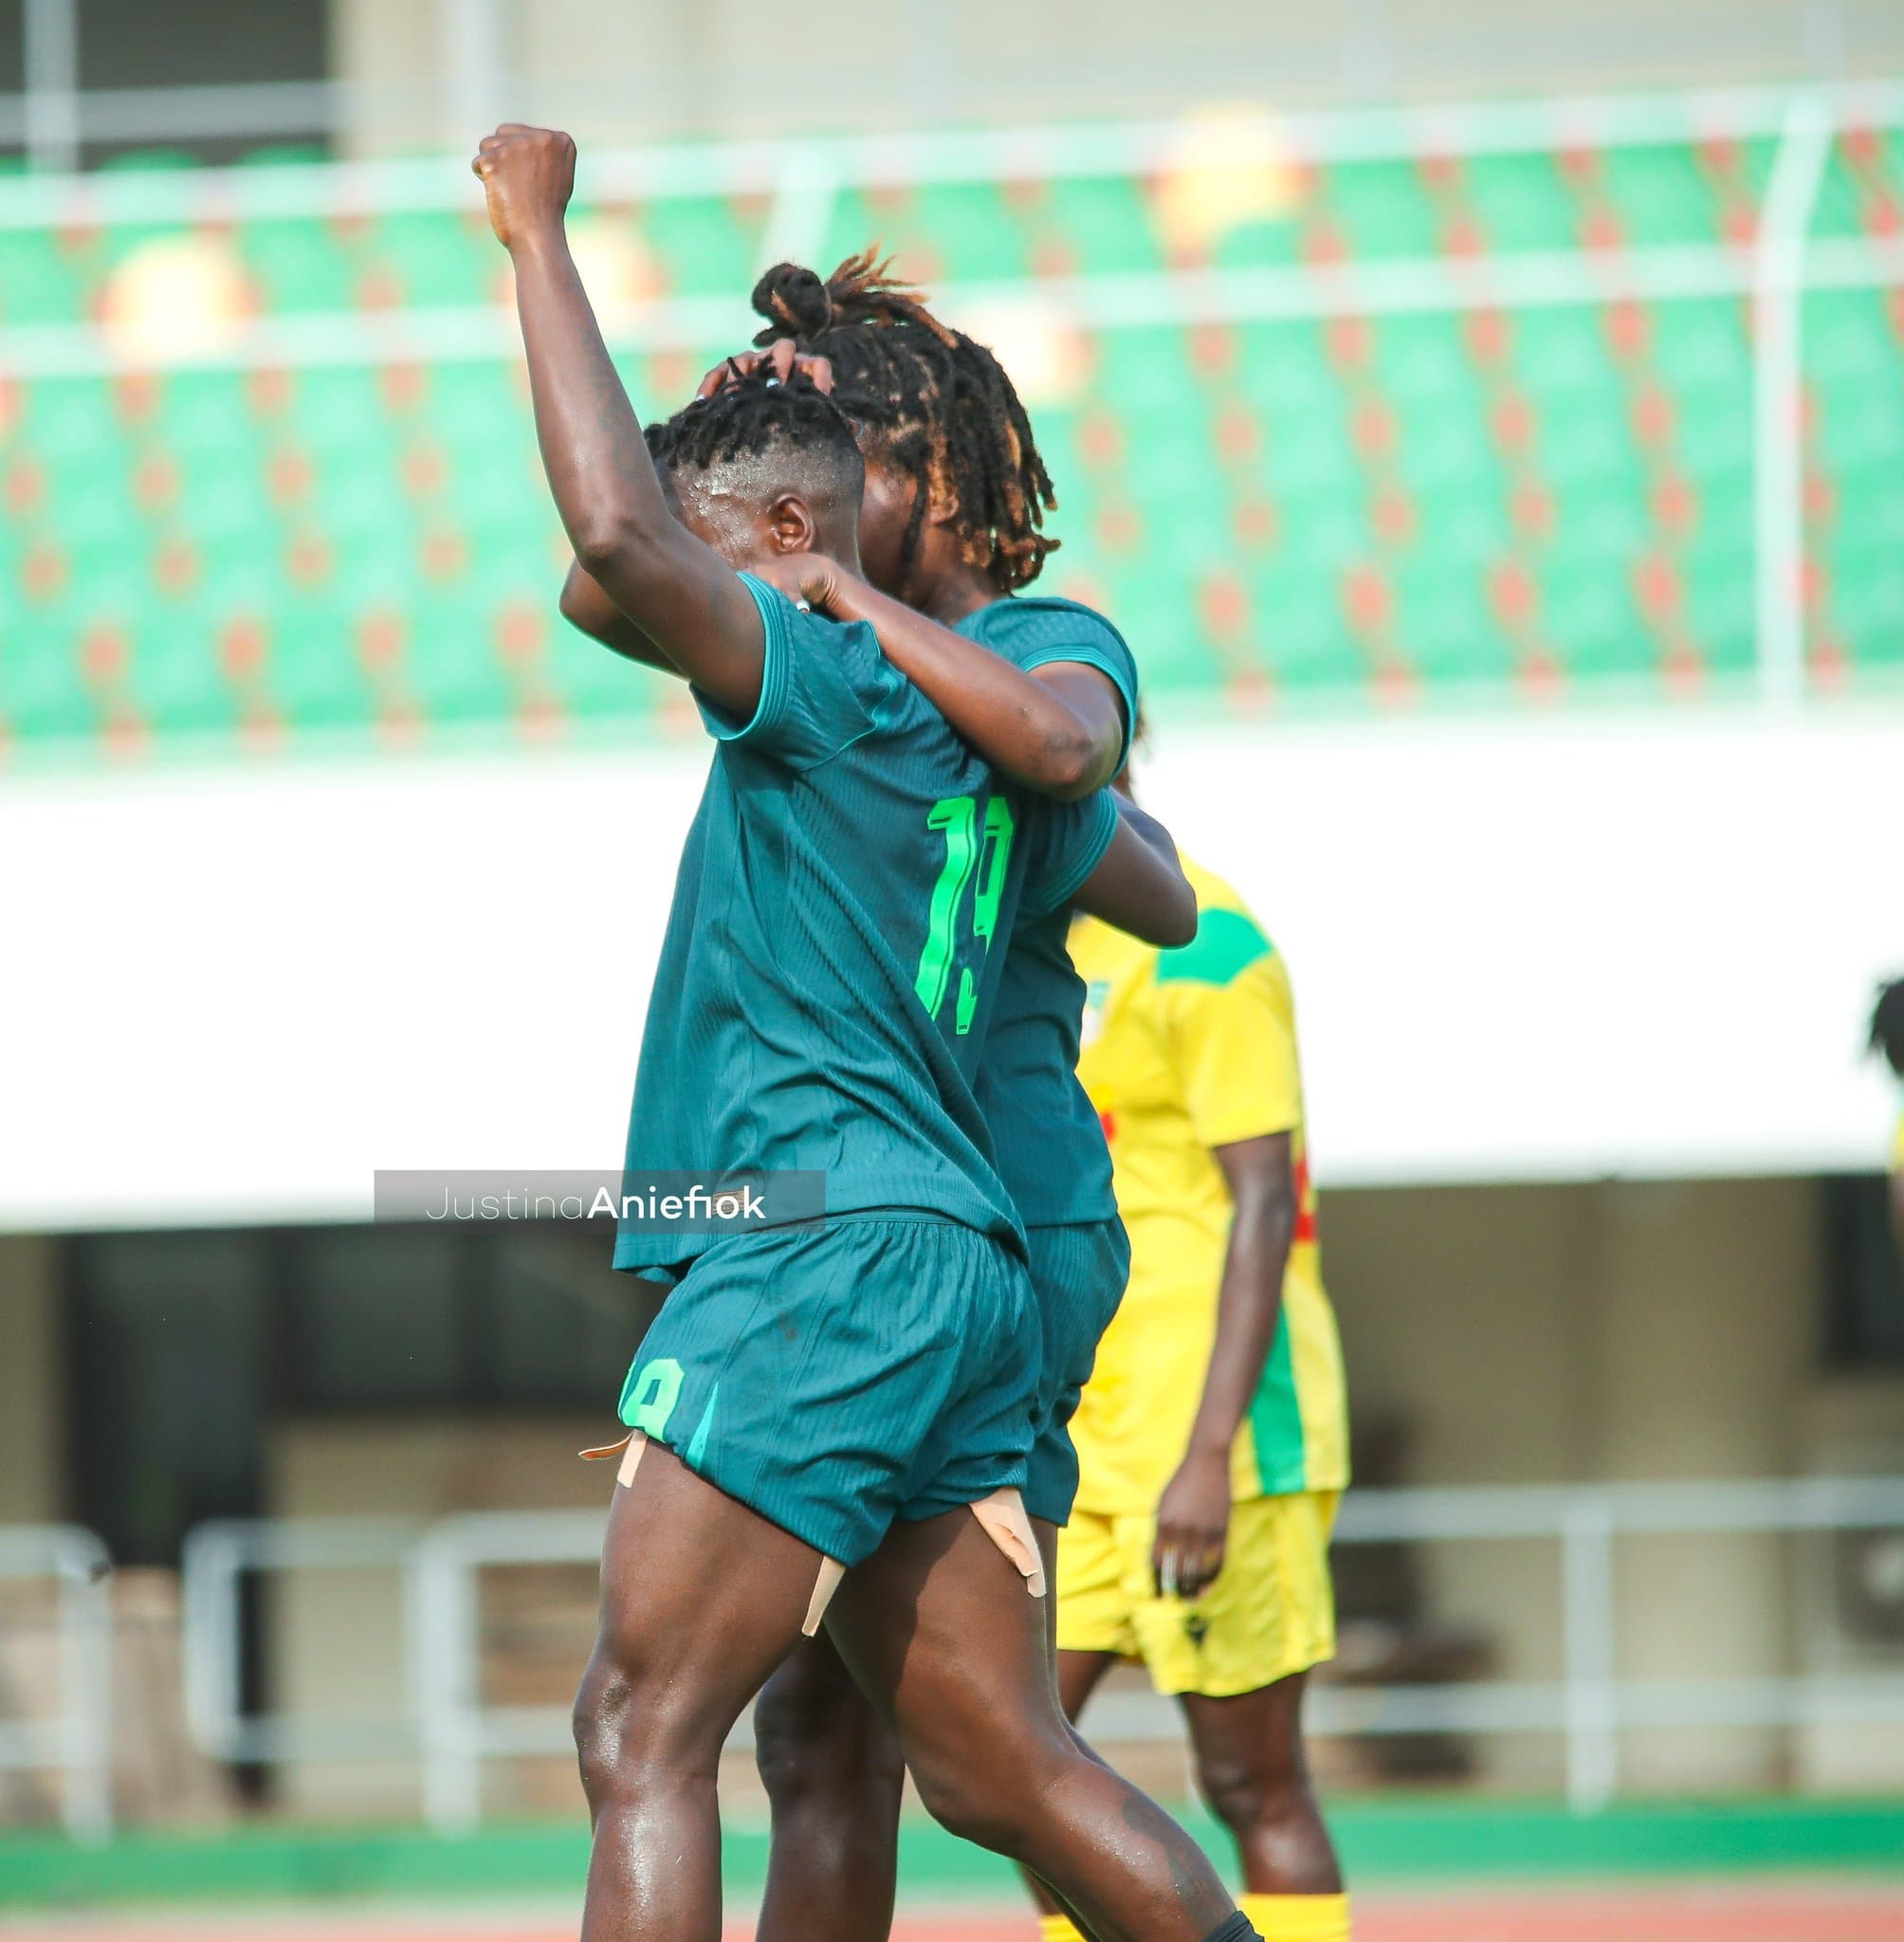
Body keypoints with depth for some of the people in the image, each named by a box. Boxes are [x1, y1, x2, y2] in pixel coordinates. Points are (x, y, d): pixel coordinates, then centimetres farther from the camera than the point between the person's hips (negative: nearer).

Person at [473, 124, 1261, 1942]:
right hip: (956, 1275, 10)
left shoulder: (831, 677, -8)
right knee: (1007, 1775, 12)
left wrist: (535, 233, -15)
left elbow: (616, 531, -24)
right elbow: (1162, 895, 36)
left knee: (639, 1735, -12)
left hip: (826, 1253, -9)